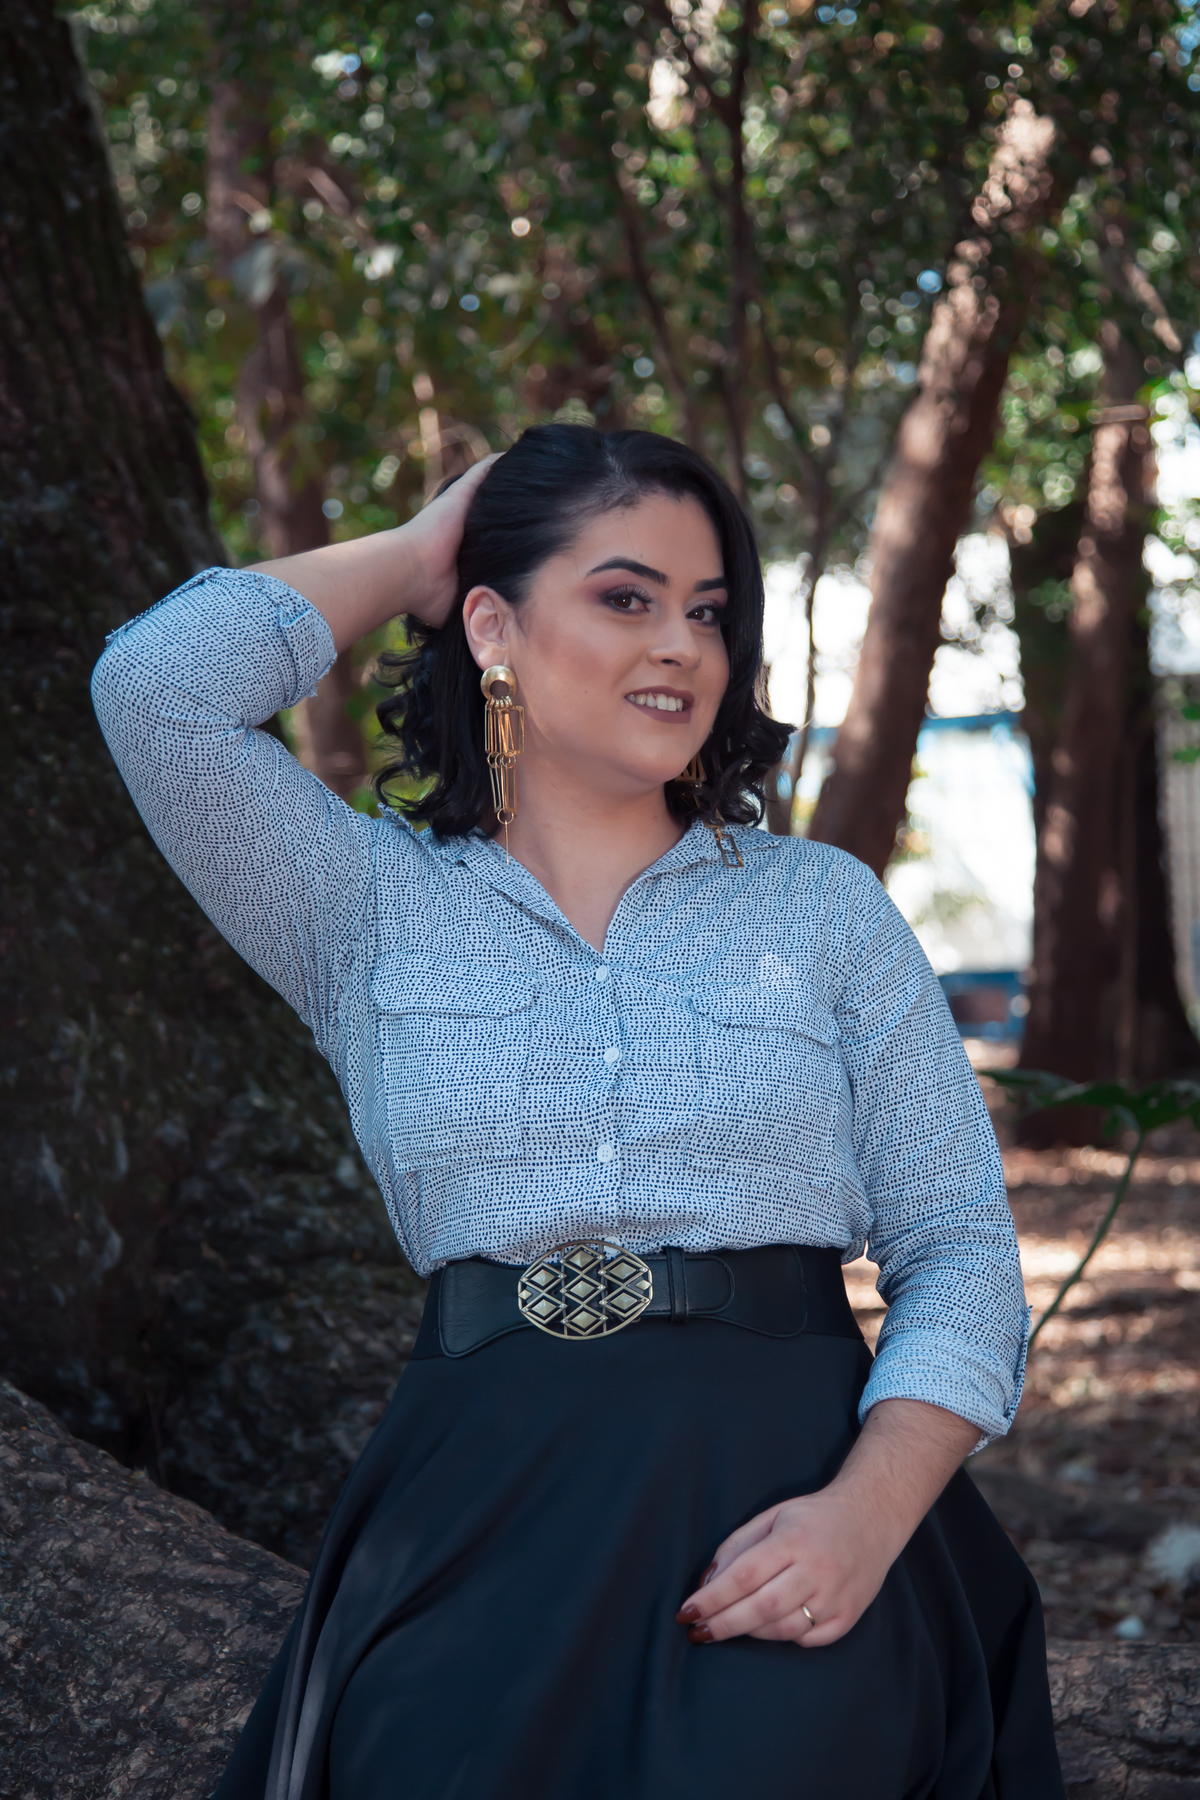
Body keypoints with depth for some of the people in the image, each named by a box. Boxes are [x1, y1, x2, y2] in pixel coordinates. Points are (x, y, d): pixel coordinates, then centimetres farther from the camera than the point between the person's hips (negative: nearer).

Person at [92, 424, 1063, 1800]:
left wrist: (866, 1512, -12)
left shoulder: (826, 908, 12)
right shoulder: (376, 910, 12)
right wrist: (415, 554, 11)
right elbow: (158, 684, -4)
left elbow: (959, 1247, 7)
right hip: (480, 1517, 0)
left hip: (784, 1505, 0)